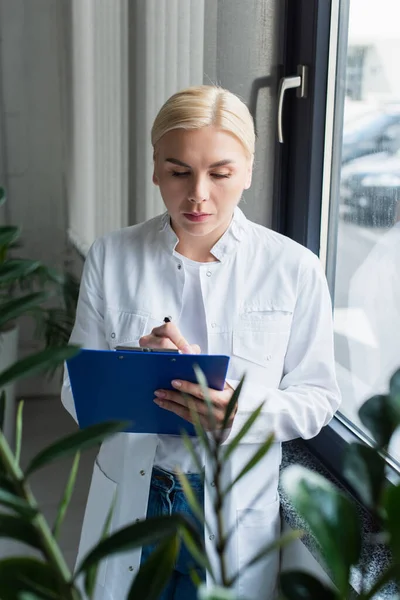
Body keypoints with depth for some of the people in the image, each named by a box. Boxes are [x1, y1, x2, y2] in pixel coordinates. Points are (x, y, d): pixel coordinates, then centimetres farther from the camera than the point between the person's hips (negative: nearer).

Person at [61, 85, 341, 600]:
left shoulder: (294, 269, -10)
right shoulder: (110, 257, -6)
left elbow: (317, 398, -6)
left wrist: (241, 409, -25)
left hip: (238, 512, -1)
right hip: (129, 499, 1)